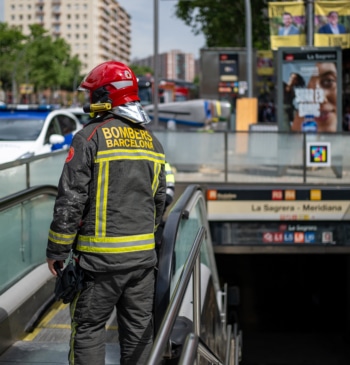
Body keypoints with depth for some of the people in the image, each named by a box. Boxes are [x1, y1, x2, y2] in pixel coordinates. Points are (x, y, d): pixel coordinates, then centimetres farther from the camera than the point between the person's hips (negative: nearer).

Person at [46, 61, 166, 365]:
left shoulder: (90, 137, -11)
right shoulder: (151, 141, 10)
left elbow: (71, 199, -14)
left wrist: (56, 251, -5)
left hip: (101, 256, -6)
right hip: (144, 253, 6)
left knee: (88, 328, 5)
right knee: (139, 328, 14)